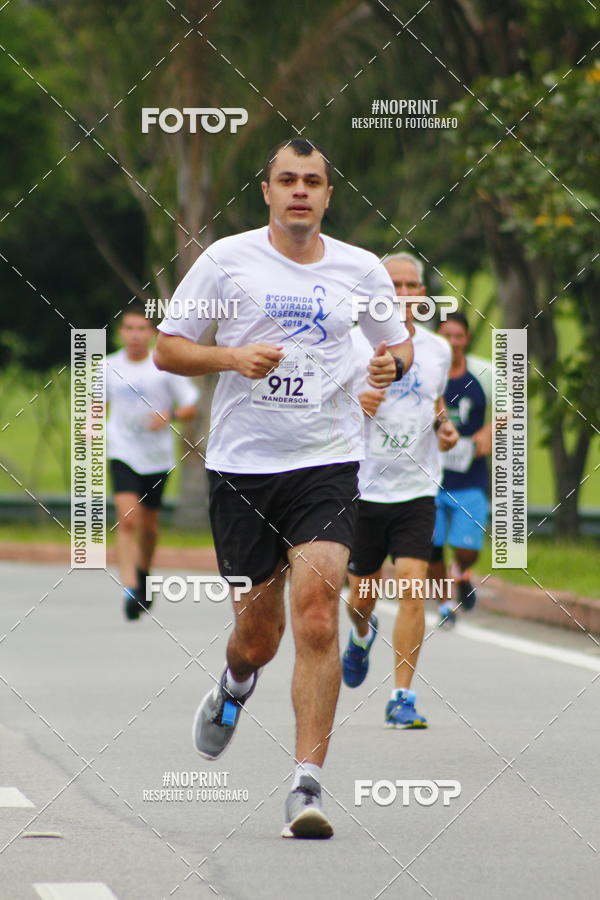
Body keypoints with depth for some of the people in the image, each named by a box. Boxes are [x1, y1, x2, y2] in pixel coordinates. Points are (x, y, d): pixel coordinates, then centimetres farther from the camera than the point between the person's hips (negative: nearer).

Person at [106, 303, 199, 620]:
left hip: (157, 455, 0)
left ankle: (143, 573, 42)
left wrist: (170, 416, -21)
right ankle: (130, 590, -25)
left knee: (149, 526, 12)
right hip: (122, 454, 0)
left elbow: (191, 406, -1)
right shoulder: (110, 367, 2)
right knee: (127, 520, -18)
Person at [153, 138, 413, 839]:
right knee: (258, 629, 8)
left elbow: (400, 344, 19)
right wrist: (231, 357, -15)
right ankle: (234, 687, 46)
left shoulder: (360, 269, 6)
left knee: (317, 618, -16)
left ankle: (308, 785, -16)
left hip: (327, 465, 0)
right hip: (241, 465, 0)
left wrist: (392, 364, -5)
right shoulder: (226, 260, 1)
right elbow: (167, 349, 4)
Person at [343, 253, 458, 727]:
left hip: (417, 488, 1)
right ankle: (362, 634, 47)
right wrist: (352, 403, -18)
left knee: (413, 588, -14)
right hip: (363, 487, -1)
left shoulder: (438, 349, 7)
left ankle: (402, 698, -9)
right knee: (363, 592, 9)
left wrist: (445, 429, 3)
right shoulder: (353, 344, -3)